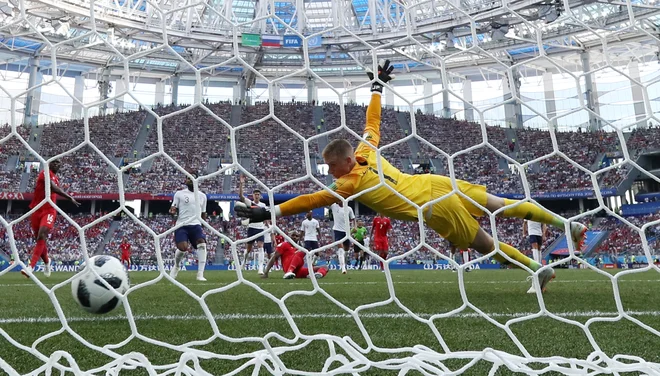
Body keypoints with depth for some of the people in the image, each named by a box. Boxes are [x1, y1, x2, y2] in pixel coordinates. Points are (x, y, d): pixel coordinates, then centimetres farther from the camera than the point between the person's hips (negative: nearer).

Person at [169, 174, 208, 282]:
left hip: (196, 225, 2)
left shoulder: (202, 196, 14)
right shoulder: (179, 194, 5)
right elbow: (173, 209, 4)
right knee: (182, 248, -21)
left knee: (202, 244, -23)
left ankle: (200, 274, -19)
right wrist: (172, 211, -19)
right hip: (181, 225, -2)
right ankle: (176, 266, 14)